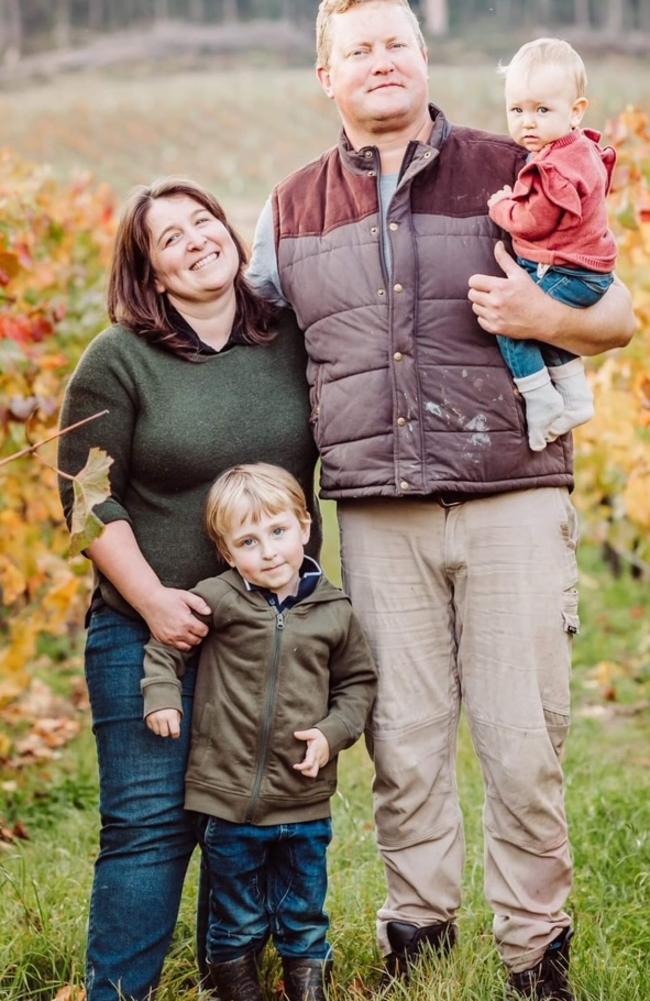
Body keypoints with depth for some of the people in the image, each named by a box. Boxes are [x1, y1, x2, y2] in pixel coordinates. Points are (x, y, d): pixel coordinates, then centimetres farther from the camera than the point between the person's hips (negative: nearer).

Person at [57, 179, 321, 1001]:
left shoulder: (289, 342, 5)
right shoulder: (118, 361, -6)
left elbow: (318, 462, 18)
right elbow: (88, 499, -7)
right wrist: (153, 601, -13)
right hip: (150, 635, -4)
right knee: (149, 824, -5)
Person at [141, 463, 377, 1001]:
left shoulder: (334, 612, -1)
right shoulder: (216, 601, -7)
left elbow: (357, 680, 9)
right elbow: (164, 642, 5)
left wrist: (333, 732, -4)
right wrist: (161, 696, -8)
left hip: (305, 799, 1)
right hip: (229, 796, -1)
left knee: (304, 915, 16)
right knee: (237, 921, 13)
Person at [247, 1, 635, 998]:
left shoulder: (512, 173, 6)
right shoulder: (293, 208, 12)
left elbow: (619, 316, 10)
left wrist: (544, 318, -13)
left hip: (512, 501, -2)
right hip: (377, 514, 2)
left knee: (524, 741, 1)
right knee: (403, 743, 7)